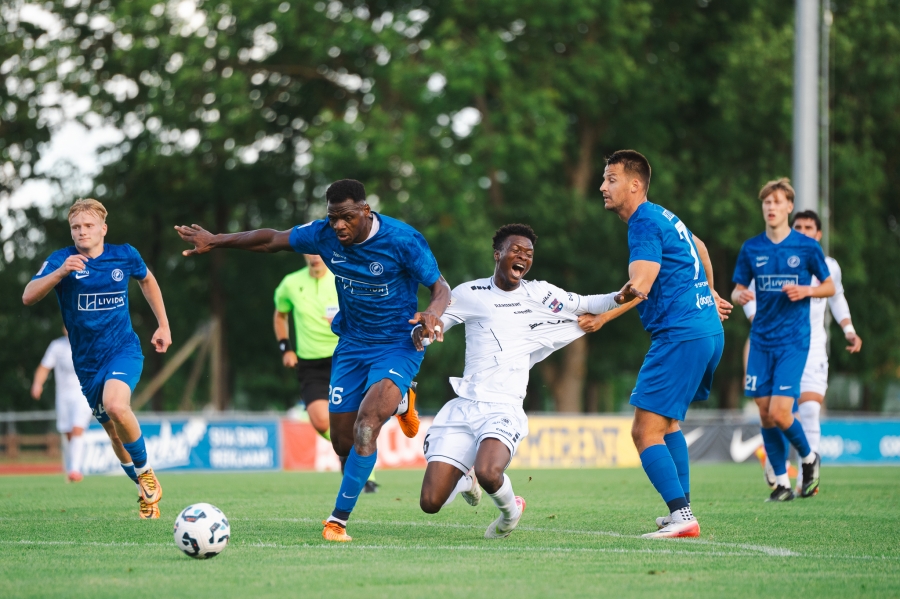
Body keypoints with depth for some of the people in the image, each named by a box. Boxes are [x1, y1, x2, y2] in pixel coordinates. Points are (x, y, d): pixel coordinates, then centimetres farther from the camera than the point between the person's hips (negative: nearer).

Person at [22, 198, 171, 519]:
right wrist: (61, 272, -38)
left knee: (115, 405, -32)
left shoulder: (125, 255, -3)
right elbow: (28, 297, -23)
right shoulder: (61, 260, -9)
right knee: (114, 433, 11)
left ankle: (145, 471, -8)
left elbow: (147, 280, 20)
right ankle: (147, 493, 33)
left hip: (123, 348, -2)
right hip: (86, 361, 2)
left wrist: (163, 324, 18)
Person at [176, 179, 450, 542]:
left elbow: (440, 287, -13)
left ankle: (339, 519, -22)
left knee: (367, 418, -28)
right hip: (352, 344, 5)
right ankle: (398, 404, 40)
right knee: (343, 442, 6)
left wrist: (433, 313, -36)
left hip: (398, 345, -5)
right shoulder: (324, 235, -8)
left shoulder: (402, 240, -20)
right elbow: (272, 241, 6)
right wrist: (217, 241, 6)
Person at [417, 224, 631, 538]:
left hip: (503, 410, -2)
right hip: (463, 407, 2)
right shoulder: (469, 294, 9)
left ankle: (510, 509, 2)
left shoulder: (539, 295, 9)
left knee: (488, 473, -34)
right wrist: (420, 332, -8)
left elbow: (585, 305, 6)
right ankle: (466, 480, 29)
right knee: (430, 503, -7)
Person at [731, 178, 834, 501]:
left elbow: (829, 287, 6)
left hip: (793, 341, -4)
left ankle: (809, 457, 15)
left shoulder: (807, 247, -3)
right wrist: (739, 295, -13)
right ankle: (782, 482, 14)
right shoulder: (751, 248, 5)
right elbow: (737, 290, 11)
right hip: (761, 340, 4)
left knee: (779, 413, -13)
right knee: (765, 414, 2)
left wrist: (806, 290, -14)